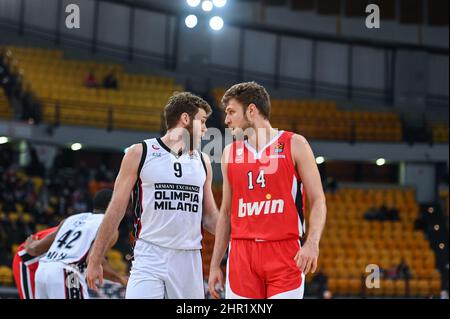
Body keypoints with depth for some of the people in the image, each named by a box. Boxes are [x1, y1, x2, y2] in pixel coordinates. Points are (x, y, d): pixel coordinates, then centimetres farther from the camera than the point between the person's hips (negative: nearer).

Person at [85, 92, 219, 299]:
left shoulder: (202, 161, 13)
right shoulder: (140, 153, 1)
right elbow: (116, 210, 2)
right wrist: (95, 260, 1)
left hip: (189, 260, 4)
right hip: (149, 258, -4)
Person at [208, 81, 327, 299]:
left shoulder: (294, 145, 2)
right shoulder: (230, 153, 14)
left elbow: (317, 201, -1)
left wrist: (312, 242, -18)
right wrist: (215, 264, 13)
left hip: (284, 252, -4)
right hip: (242, 254, 4)